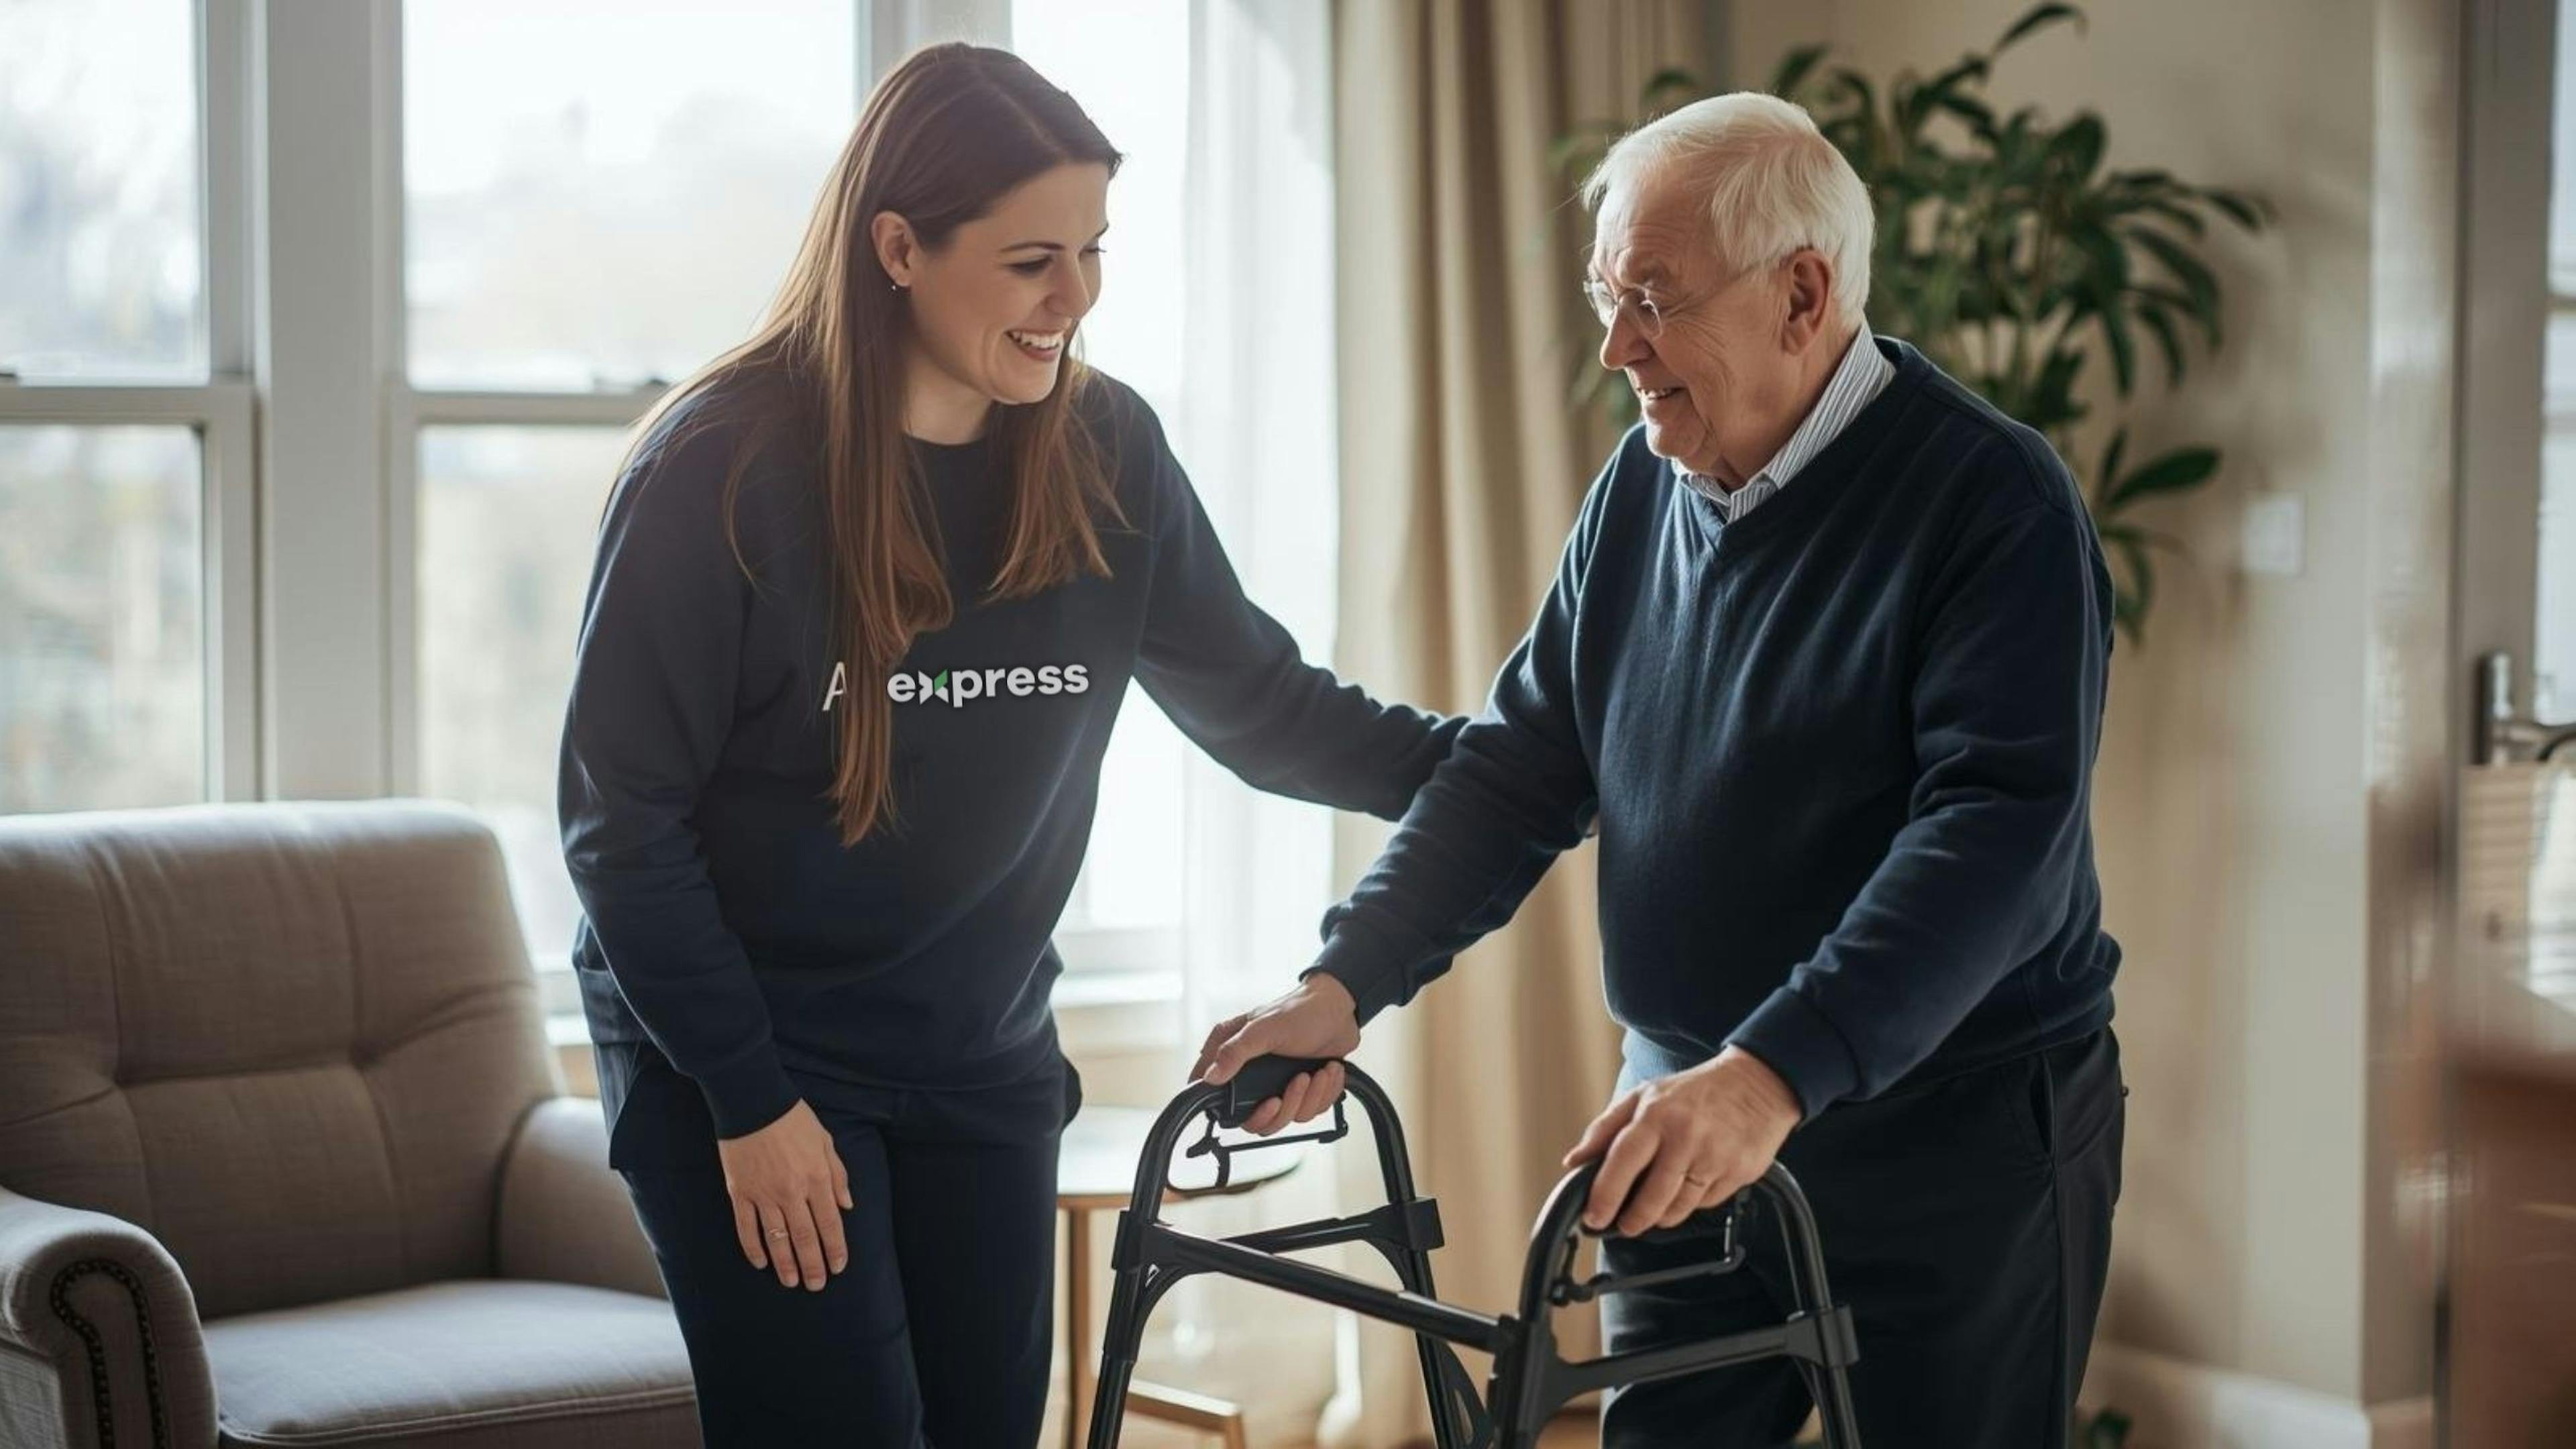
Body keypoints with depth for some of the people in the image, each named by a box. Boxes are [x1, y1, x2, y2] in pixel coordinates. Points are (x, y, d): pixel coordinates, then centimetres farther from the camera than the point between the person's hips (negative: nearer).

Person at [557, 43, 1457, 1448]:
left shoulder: (1103, 451, -4)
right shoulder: (723, 467, -17)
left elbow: (1256, 697, 2)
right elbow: (622, 813, -13)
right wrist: (749, 1101, -14)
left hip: (982, 1063, 5)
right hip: (740, 1060, -5)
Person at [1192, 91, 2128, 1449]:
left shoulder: (1995, 502, -15)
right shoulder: (1643, 486, 6)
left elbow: (2000, 828, -26)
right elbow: (1516, 763, 9)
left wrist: (1772, 1074, -36)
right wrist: (1344, 982, -5)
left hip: (1956, 1146, -5)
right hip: (1690, 1135, 6)